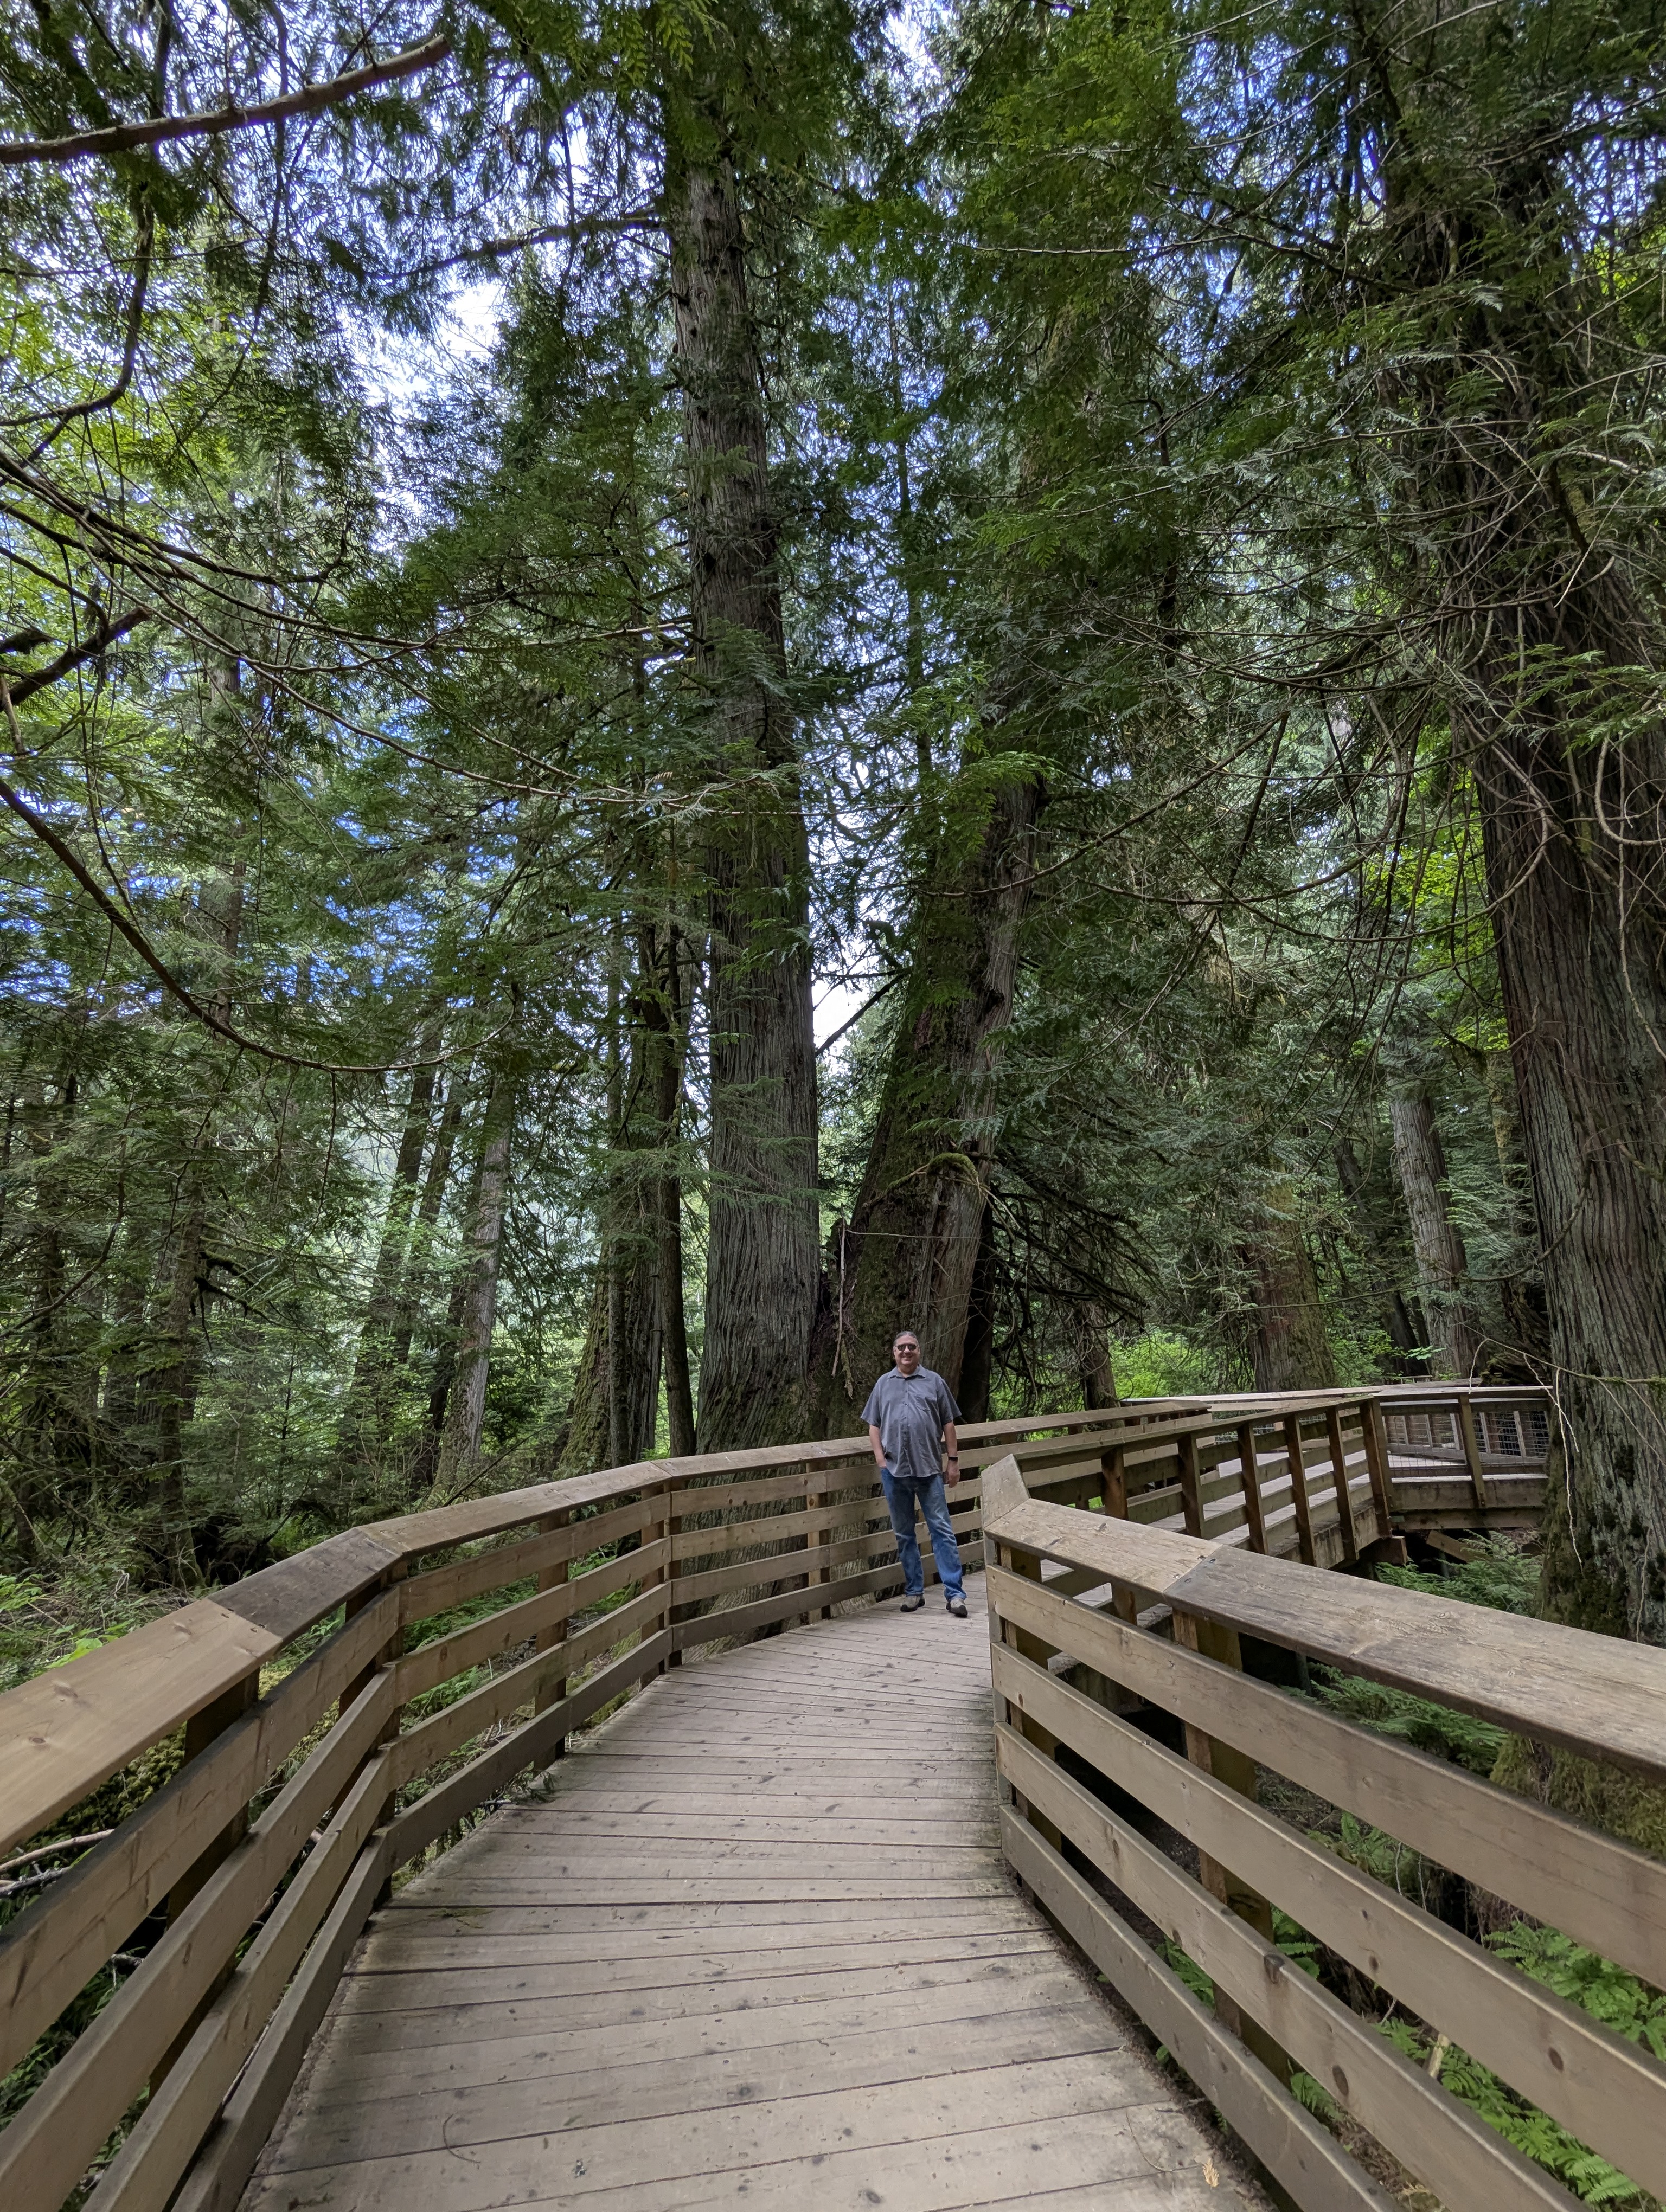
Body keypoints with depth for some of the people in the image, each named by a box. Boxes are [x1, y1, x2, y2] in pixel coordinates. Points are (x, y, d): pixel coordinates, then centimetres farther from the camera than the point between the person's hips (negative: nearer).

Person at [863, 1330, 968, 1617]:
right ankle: (914, 1591, 21)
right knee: (904, 1534, 10)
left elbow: (948, 1424, 6)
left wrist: (953, 1460, 1)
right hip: (894, 1471, 2)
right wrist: (880, 1460, -1)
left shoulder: (934, 1381, 6)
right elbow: (873, 1426, 10)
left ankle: (954, 1593, 1)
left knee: (942, 1530, -3)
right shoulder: (883, 1384, 10)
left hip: (929, 1469, -2)